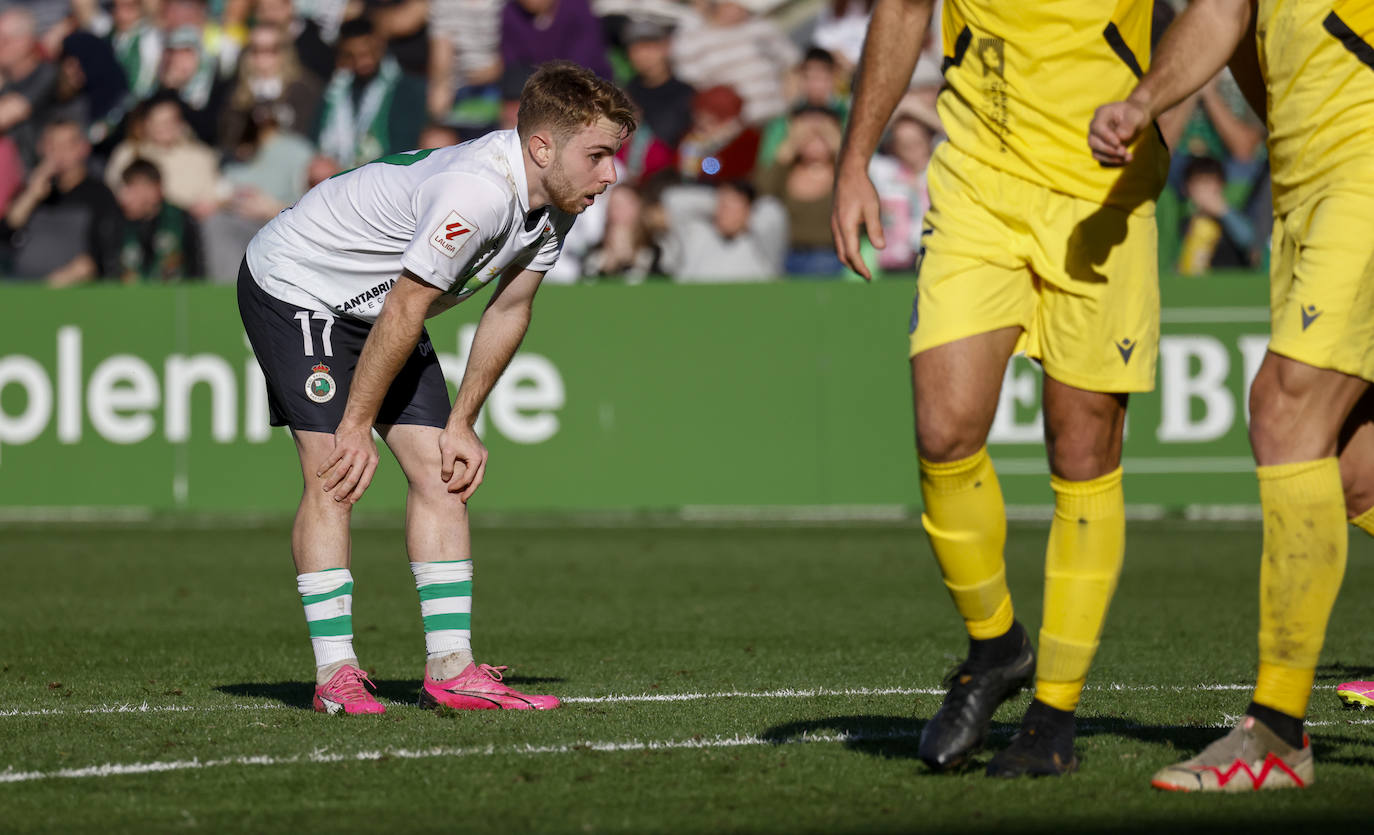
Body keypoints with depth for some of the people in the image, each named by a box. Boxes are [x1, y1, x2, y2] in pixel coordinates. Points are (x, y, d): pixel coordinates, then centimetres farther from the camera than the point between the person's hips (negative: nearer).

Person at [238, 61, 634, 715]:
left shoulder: (554, 200, -8)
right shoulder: (475, 192, -36)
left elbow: (508, 311, 3)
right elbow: (404, 311, -30)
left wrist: (461, 424, 2)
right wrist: (358, 428, -22)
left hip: (370, 308, 9)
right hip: (293, 286, -9)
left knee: (441, 471, -1)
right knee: (333, 478, -17)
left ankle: (450, 670, -1)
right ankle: (335, 674, -16)